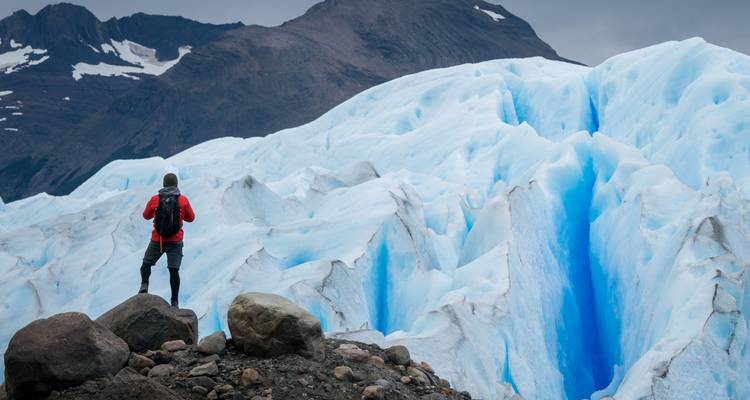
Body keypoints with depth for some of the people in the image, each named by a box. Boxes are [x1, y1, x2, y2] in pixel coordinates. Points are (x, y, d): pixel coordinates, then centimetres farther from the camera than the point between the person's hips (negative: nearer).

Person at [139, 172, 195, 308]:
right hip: (175, 241, 0)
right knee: (174, 270, 0)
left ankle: (144, 285, -3)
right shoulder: (183, 200, -4)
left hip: (157, 240, 0)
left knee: (146, 264, 20)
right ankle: (175, 302, -1)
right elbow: (191, 218, 7)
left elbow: (146, 215, 12)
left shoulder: (155, 200, -3)